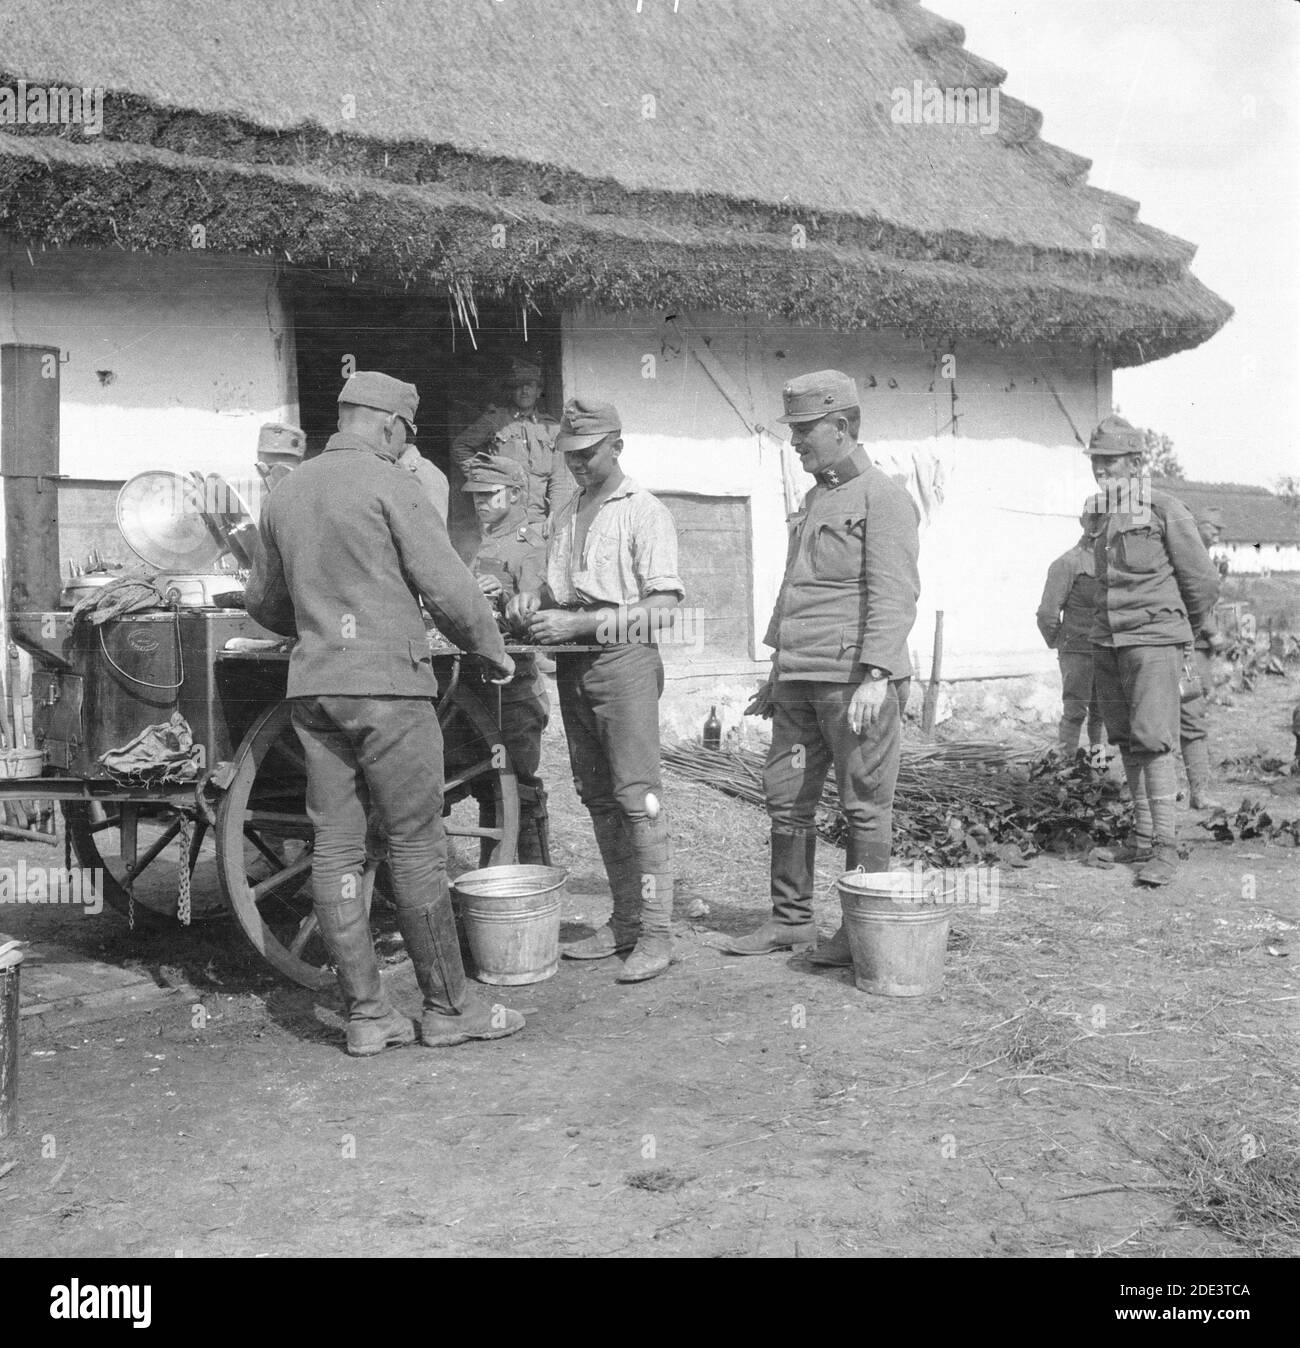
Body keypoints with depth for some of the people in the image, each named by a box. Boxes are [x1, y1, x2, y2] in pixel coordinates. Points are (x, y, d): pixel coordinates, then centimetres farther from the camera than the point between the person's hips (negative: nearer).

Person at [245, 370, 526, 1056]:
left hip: (312, 688, 7)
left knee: (336, 846, 6)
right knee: (416, 844, 0)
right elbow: (448, 587, -11)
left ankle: (365, 1014, 12)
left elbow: (262, 601, 22)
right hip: (385, 681, -7)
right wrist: (493, 649, 5)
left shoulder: (285, 492, 14)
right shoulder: (388, 484, -7)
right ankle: (448, 1006, 9)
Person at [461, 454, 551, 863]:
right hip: (481, 681, 9)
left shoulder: (528, 546, -8)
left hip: (515, 681, -9)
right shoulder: (487, 545, 21)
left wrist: (503, 597, -36)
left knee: (520, 782, -6)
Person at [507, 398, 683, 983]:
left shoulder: (644, 512, -4)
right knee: (597, 798, 10)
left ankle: (656, 932, -5)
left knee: (637, 796, -10)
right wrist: (530, 601, 2)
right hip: (573, 667, 8)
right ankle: (625, 920, 20)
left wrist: (580, 623, -18)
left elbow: (663, 601, -12)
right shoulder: (566, 516, 18)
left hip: (624, 659, -7)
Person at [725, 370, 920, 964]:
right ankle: (791, 919, 21)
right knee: (786, 797, 10)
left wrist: (876, 675, -23)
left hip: (853, 678, -8)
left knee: (865, 804, 0)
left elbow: (894, 596, -15)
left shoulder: (882, 498, -6)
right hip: (799, 681, 9)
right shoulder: (814, 499, 20)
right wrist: (777, 675, 23)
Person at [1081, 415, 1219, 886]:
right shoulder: (1098, 516, 10)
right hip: (1106, 640, 6)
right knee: (1128, 743, 10)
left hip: (1153, 640, -6)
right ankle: (1142, 835, 19)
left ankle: (1166, 847, -7)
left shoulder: (1166, 510, -8)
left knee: (1153, 742, -11)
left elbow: (1204, 582, 0)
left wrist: (1186, 632, 13)